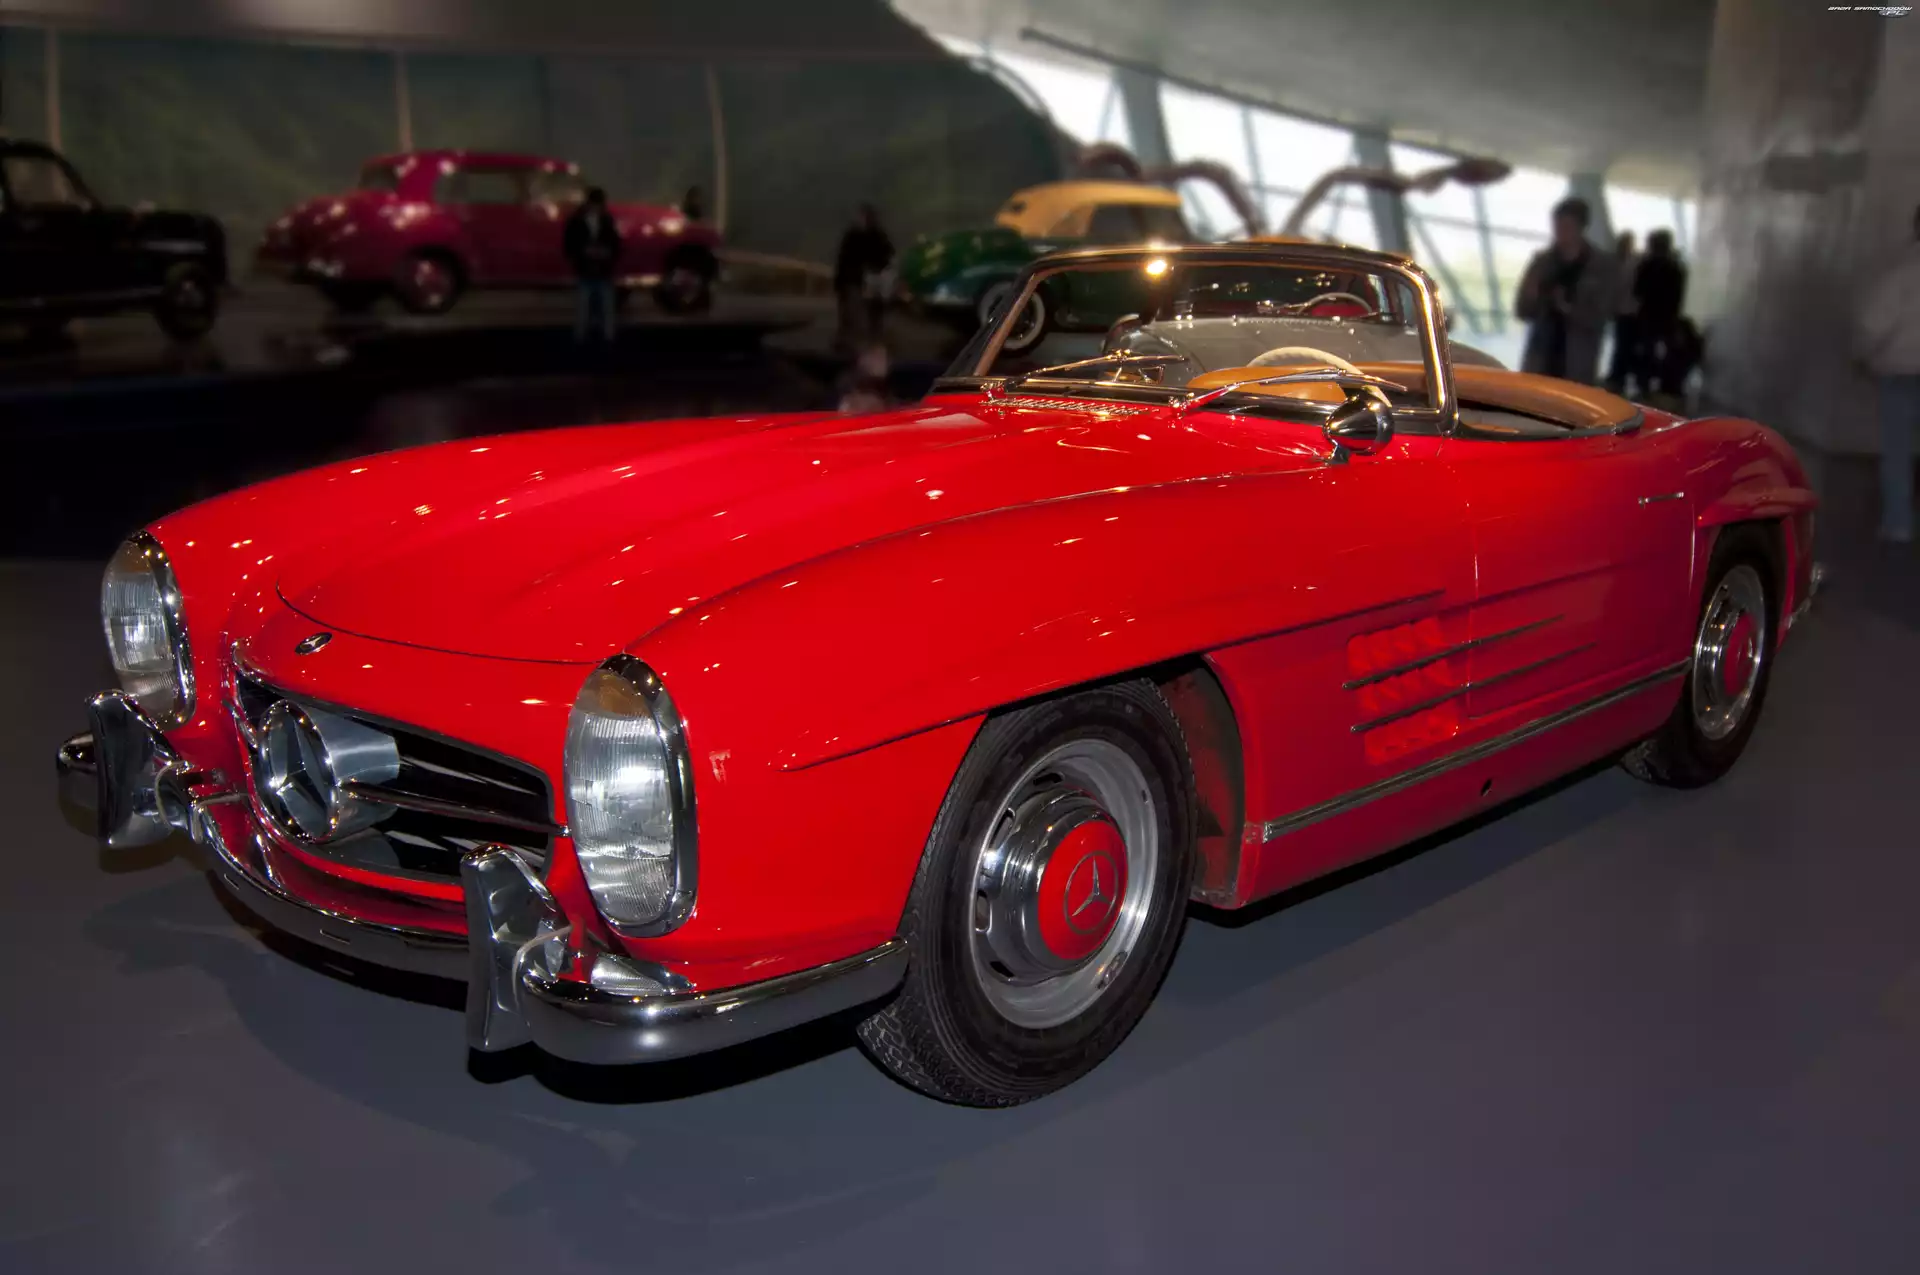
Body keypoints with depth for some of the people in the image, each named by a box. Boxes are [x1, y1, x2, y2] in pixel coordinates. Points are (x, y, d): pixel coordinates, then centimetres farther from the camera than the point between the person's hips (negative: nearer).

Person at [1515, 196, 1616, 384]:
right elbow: (1523, 311, 6)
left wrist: (1568, 308, -21)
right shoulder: (1542, 262, 6)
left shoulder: (1600, 267, 2)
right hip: (1539, 364, 2)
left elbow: (1597, 318, -2)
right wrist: (1531, 296, -16)